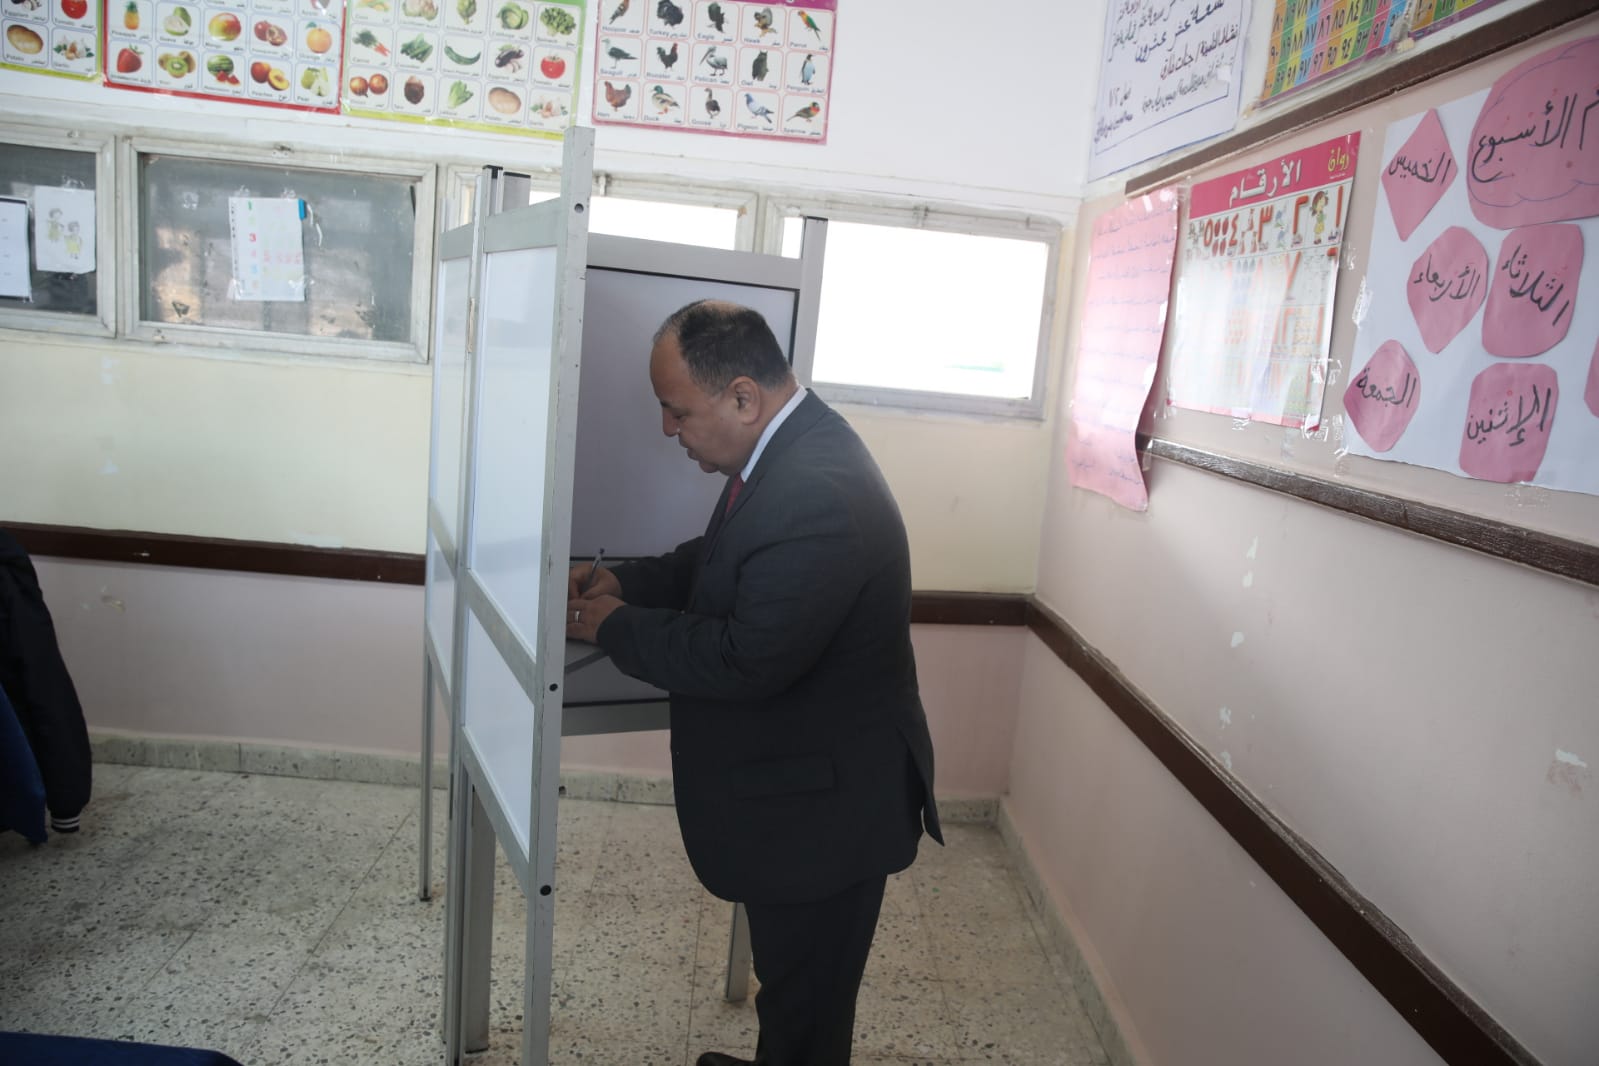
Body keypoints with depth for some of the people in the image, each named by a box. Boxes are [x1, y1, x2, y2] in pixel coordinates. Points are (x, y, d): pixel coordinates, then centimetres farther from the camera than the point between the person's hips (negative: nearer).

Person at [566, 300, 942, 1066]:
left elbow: (745, 658, -31)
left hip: (825, 808, -9)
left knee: (807, 1002, 14)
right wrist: (625, 580, -1)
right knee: (790, 978, 30)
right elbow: (725, 560, 15)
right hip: (796, 783, 9)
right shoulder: (787, 448, 0)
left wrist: (615, 626, -17)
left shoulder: (821, 493, -32)